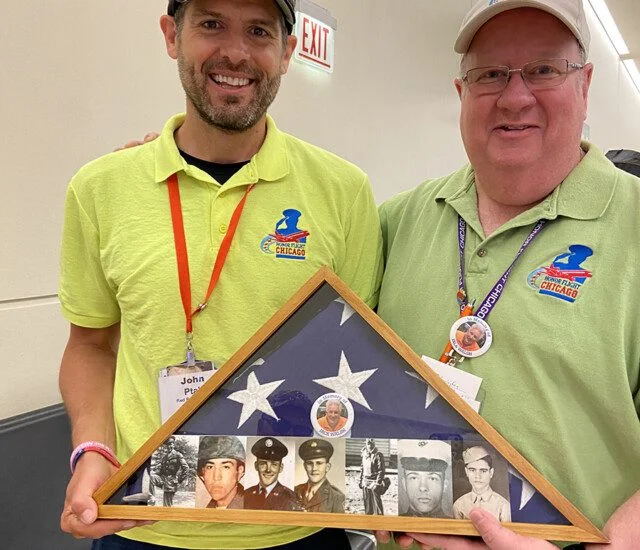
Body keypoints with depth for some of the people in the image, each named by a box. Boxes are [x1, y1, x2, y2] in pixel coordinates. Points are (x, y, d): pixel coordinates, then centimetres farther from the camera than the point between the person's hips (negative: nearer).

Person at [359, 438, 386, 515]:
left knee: (377, 503, -4)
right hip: (365, 482, 7)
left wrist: (378, 483, -18)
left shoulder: (378, 455, -11)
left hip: (374, 482, -6)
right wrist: (360, 480, 16)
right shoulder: (364, 454, 10)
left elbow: (381, 471, -14)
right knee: (367, 502, 13)